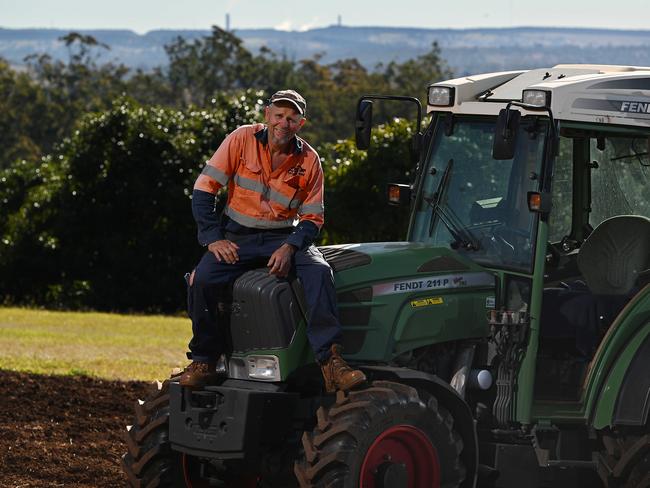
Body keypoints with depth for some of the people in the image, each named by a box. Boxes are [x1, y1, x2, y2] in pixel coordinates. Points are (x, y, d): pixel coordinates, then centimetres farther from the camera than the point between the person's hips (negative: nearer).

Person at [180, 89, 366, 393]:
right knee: (202, 279, -27)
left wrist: (289, 248, -18)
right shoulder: (243, 140, -5)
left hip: (285, 237, 1)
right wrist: (213, 239, -12)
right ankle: (204, 361, -9)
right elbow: (204, 188, -4)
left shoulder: (308, 160, -2)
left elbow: (312, 218, 2)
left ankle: (331, 362, -32)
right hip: (237, 236, 0)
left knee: (319, 272, -29)